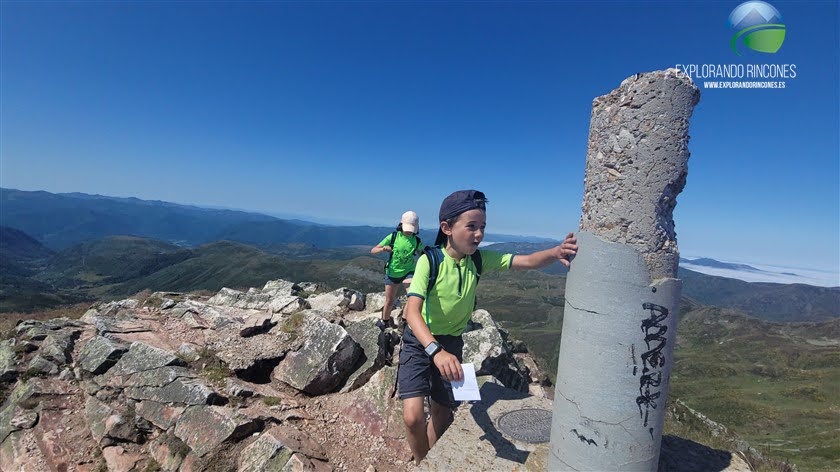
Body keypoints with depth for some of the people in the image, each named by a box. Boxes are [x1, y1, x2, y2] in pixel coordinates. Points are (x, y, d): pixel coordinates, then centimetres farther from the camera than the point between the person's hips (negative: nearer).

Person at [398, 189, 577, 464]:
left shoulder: (480, 259, -11)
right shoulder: (429, 260, -25)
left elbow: (527, 262, -19)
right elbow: (412, 311, -35)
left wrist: (556, 252, -41)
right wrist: (436, 351, -50)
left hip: (451, 343, 4)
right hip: (420, 341, -4)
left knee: (443, 415, 14)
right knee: (413, 416, -16)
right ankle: (422, 464, 16)